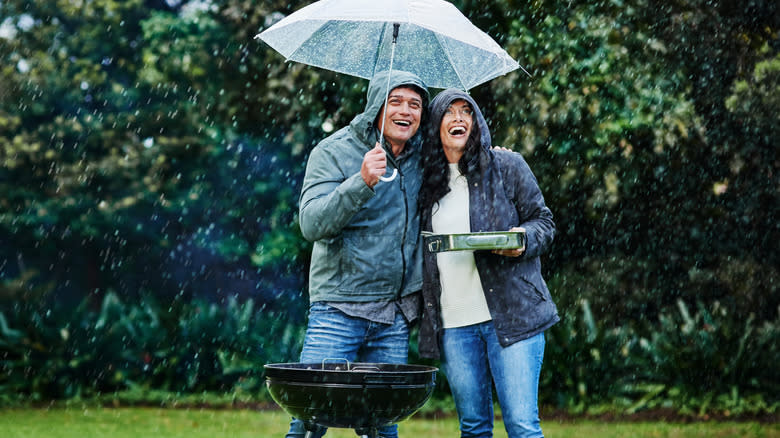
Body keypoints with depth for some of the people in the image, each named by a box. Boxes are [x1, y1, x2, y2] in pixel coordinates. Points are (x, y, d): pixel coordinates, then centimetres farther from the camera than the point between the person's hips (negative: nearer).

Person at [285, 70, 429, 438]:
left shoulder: (422, 155, 8)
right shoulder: (333, 152, -5)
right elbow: (312, 225, -18)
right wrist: (361, 182, -30)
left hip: (396, 316, 4)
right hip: (338, 308, -4)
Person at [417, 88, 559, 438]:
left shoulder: (506, 166, 5)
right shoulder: (426, 180, 13)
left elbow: (543, 221, 6)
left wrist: (524, 239, -17)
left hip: (510, 315, -3)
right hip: (452, 323, 3)